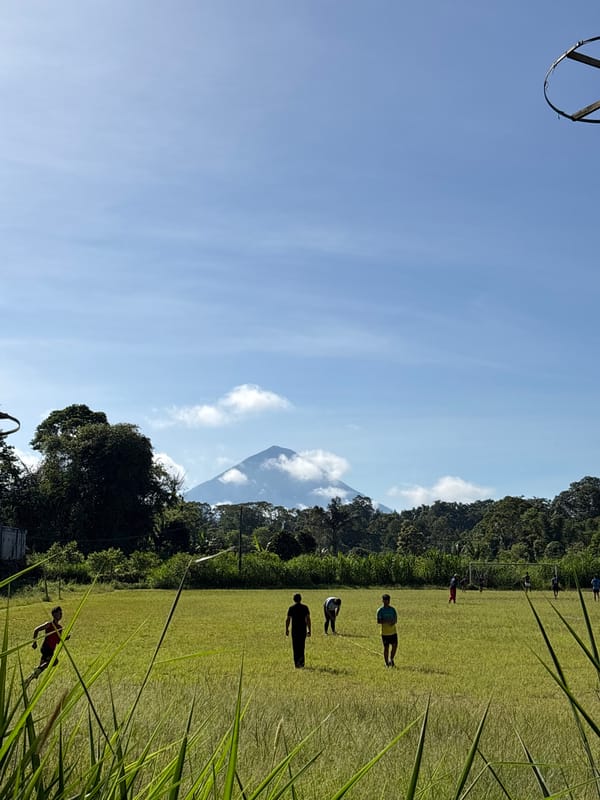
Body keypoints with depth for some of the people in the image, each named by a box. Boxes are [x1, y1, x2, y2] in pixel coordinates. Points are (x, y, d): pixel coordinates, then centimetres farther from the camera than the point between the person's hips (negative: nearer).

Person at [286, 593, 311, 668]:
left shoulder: (291, 608, -1)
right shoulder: (305, 607, 0)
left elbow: (288, 620, -1)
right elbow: (308, 619, -3)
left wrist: (287, 629, 9)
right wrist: (309, 630, 1)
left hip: (294, 630, -1)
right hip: (303, 630, 1)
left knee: (296, 647, 4)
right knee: (302, 646, 15)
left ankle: (297, 663, -2)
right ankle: (301, 662, 6)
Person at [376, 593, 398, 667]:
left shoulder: (392, 609, 7)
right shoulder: (380, 610, -5)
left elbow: (396, 619, 6)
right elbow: (378, 621, -10)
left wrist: (393, 622, -17)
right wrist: (386, 621, -25)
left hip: (393, 631, 3)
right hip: (385, 632, -3)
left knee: (395, 646, -2)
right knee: (386, 647, 0)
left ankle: (391, 659, 21)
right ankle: (387, 663, 11)